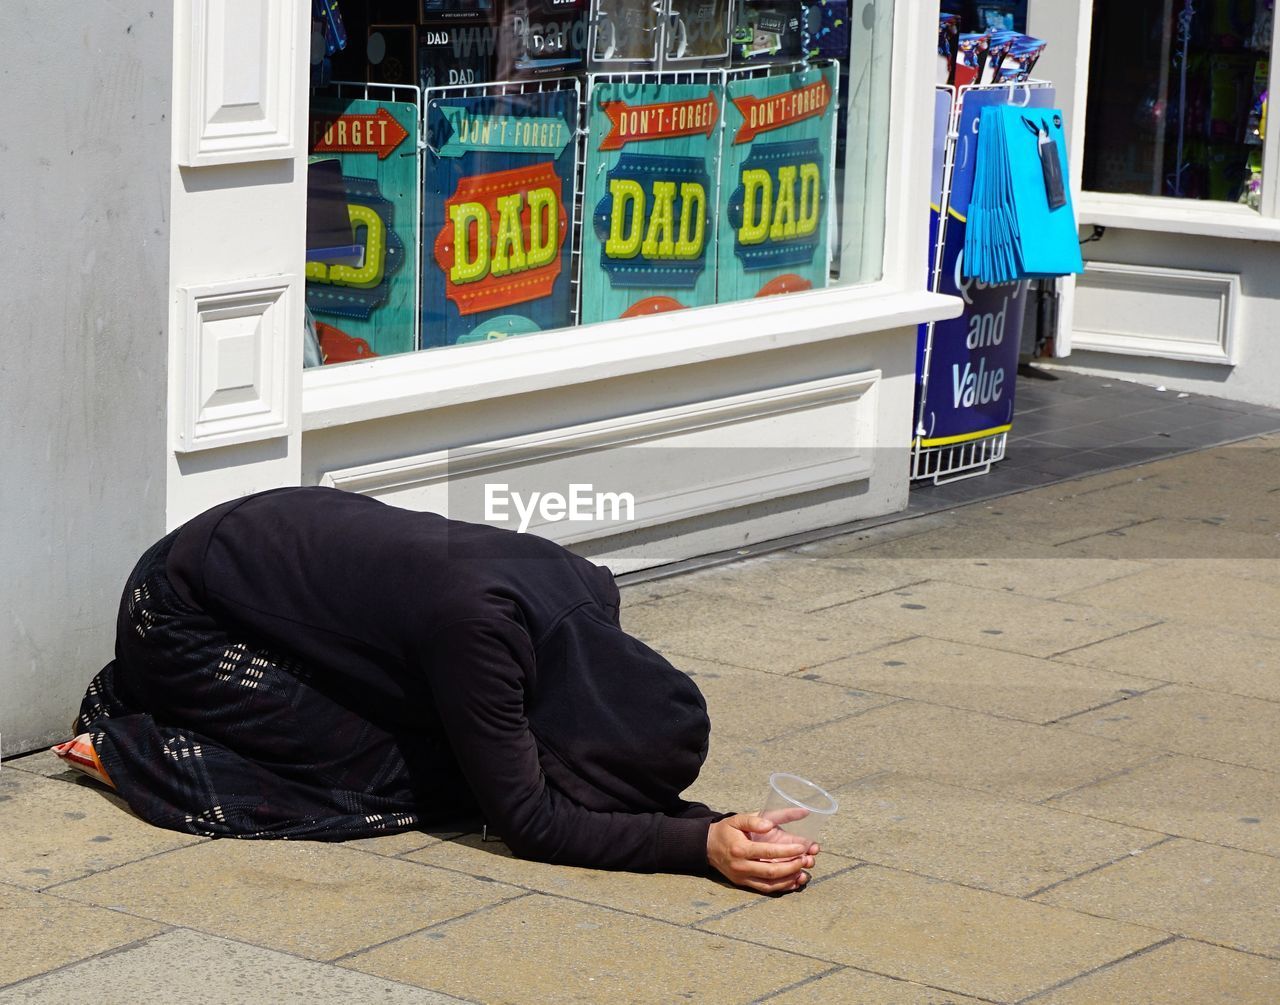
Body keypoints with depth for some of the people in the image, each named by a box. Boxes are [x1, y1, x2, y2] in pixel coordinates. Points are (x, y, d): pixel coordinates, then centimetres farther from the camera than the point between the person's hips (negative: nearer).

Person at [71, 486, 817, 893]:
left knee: (468, 760, -1)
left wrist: (714, 825, -21)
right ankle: (125, 743, -1)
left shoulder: (590, 596, -13)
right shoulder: (479, 628, -36)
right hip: (184, 614, -8)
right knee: (390, 782, -16)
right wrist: (701, 845, -36)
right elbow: (528, 824, -30)